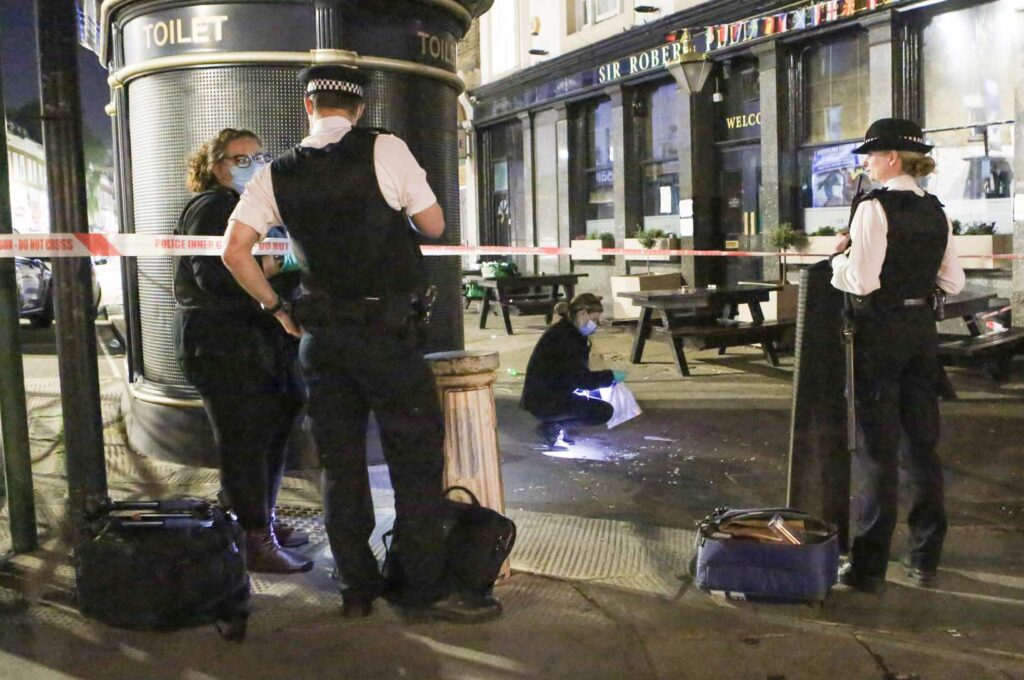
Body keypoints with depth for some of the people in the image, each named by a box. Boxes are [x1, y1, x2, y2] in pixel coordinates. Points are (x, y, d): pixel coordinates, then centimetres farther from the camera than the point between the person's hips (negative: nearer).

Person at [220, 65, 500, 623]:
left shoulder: (277, 174, 4)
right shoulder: (385, 151, -7)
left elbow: (234, 251, 0)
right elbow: (434, 227, 0)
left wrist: (276, 308, 10)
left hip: (319, 333, 4)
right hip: (384, 330, -4)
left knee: (340, 461, 11)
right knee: (416, 452, 4)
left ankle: (357, 587, 20)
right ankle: (424, 588, 8)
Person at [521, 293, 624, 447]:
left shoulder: (568, 332, 11)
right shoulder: (564, 336, -19)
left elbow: (577, 375, 18)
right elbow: (581, 379, -22)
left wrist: (606, 379, 8)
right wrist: (611, 376, -10)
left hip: (552, 393, 10)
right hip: (543, 401, -10)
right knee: (604, 411, -13)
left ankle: (558, 425, 10)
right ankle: (553, 427, -6)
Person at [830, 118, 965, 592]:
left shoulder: (874, 207, -14)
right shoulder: (935, 211, 8)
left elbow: (862, 280, -21)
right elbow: (954, 282, 11)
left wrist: (839, 257, -3)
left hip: (880, 329, -7)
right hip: (922, 329, 7)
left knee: (877, 447, -1)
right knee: (921, 442, 14)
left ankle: (869, 566, 7)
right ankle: (925, 560, 25)